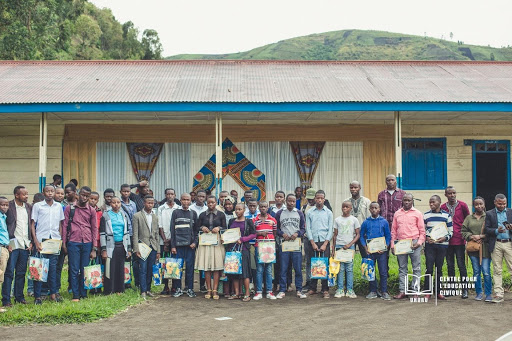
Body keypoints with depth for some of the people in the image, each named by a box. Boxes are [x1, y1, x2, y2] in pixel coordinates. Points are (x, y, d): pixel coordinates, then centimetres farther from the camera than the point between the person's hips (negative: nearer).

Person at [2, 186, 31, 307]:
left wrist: (31, 242, 8)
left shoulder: (29, 207, 12)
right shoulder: (9, 206, -5)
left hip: (25, 245, 5)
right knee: (9, 272, -4)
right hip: (13, 244, -5)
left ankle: (19, 297, 19)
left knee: (21, 273, 10)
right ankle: (6, 300, -1)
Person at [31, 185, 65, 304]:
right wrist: (36, 241, -7)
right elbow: (32, 224, 1)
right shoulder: (37, 206, 2)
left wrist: (60, 239, 7)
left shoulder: (59, 206, 11)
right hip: (41, 240, -2)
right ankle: (37, 296, 3)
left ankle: (53, 293, 13)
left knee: (53, 267, 5)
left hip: (55, 241, 3)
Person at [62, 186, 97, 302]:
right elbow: (65, 226, 7)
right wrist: (64, 243, 0)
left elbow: (94, 229, 9)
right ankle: (75, 295, 5)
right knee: (74, 270, -1)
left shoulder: (91, 211, 9)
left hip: (87, 243, 1)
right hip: (73, 243, -1)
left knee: (85, 270, 4)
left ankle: (84, 294, 13)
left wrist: (94, 248, 4)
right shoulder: (69, 208, 6)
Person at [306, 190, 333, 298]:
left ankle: (325, 289, 0)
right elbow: (308, 228, 4)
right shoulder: (309, 212, 7)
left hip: (324, 241, -1)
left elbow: (330, 229, 2)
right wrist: (313, 243, -6)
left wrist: (325, 244, -7)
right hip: (313, 241, 1)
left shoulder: (328, 212, 6)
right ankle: (313, 288, 11)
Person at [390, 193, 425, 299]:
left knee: (416, 268, -1)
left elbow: (422, 231, 3)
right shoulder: (397, 213, 13)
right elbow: (393, 230, 14)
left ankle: (415, 290, 3)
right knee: (402, 268, 6)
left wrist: (419, 242, -10)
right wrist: (392, 245, 7)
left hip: (414, 243, -3)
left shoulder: (417, 213, 4)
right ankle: (402, 291, 9)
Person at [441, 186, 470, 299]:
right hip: (447, 240, 3)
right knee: (450, 265, 9)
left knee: (461, 264, -4)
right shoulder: (442, 208, 7)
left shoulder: (462, 205, 0)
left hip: (459, 240, -3)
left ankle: (465, 289, 0)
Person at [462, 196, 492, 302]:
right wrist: (472, 237, -6)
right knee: (476, 272, 8)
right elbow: (463, 231, 10)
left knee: (486, 272, -5)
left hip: (485, 248, -3)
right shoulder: (469, 218, 11)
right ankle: (479, 292, 18)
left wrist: (482, 236, -12)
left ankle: (488, 293, 6)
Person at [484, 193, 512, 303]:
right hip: (496, 244, 0)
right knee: (497, 270, 1)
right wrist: (497, 231, -15)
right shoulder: (489, 214, 9)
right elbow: (487, 229, 2)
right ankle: (498, 295, 3)